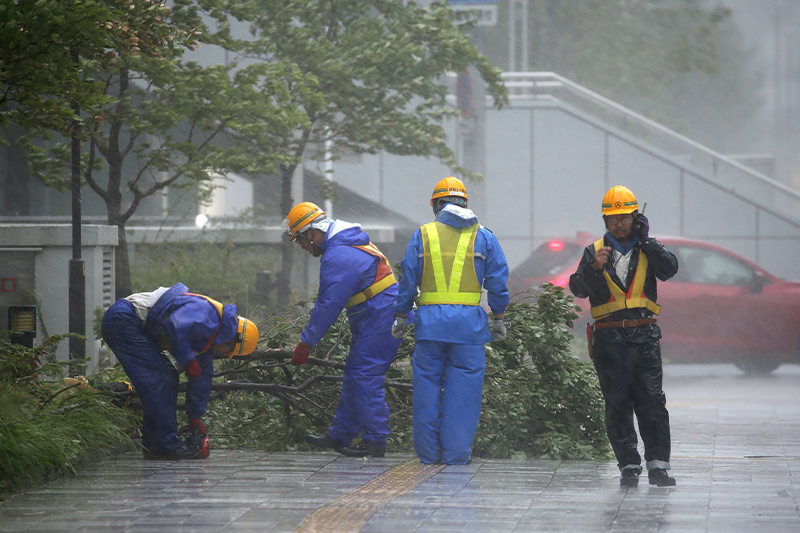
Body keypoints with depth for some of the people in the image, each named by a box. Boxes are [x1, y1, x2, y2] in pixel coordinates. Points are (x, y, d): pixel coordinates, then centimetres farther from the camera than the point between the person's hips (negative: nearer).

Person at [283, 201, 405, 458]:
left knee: (365, 378, -10)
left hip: (379, 320, -11)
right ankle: (339, 436, 21)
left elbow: (328, 306, -21)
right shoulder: (348, 242, 14)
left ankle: (375, 442, -7)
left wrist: (306, 342, -15)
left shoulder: (339, 258, -21)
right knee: (353, 376, 14)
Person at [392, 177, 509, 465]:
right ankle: (456, 452, 1)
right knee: (462, 387, 3)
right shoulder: (483, 237, 7)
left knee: (428, 385, 6)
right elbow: (498, 281, 6)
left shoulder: (422, 235, 5)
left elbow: (408, 280, 6)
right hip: (469, 322, 0)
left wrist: (401, 316, 14)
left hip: (430, 320, 0)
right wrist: (499, 319, 13)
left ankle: (428, 452, 9)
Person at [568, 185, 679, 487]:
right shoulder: (595, 251, 8)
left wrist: (646, 239, -12)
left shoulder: (648, 250, 11)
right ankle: (629, 466, 5)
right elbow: (577, 288, -4)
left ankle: (658, 465, -6)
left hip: (644, 337, 0)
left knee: (652, 402, -7)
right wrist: (594, 268, -22)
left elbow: (669, 269, -8)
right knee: (617, 405, 0)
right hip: (609, 339, 0)